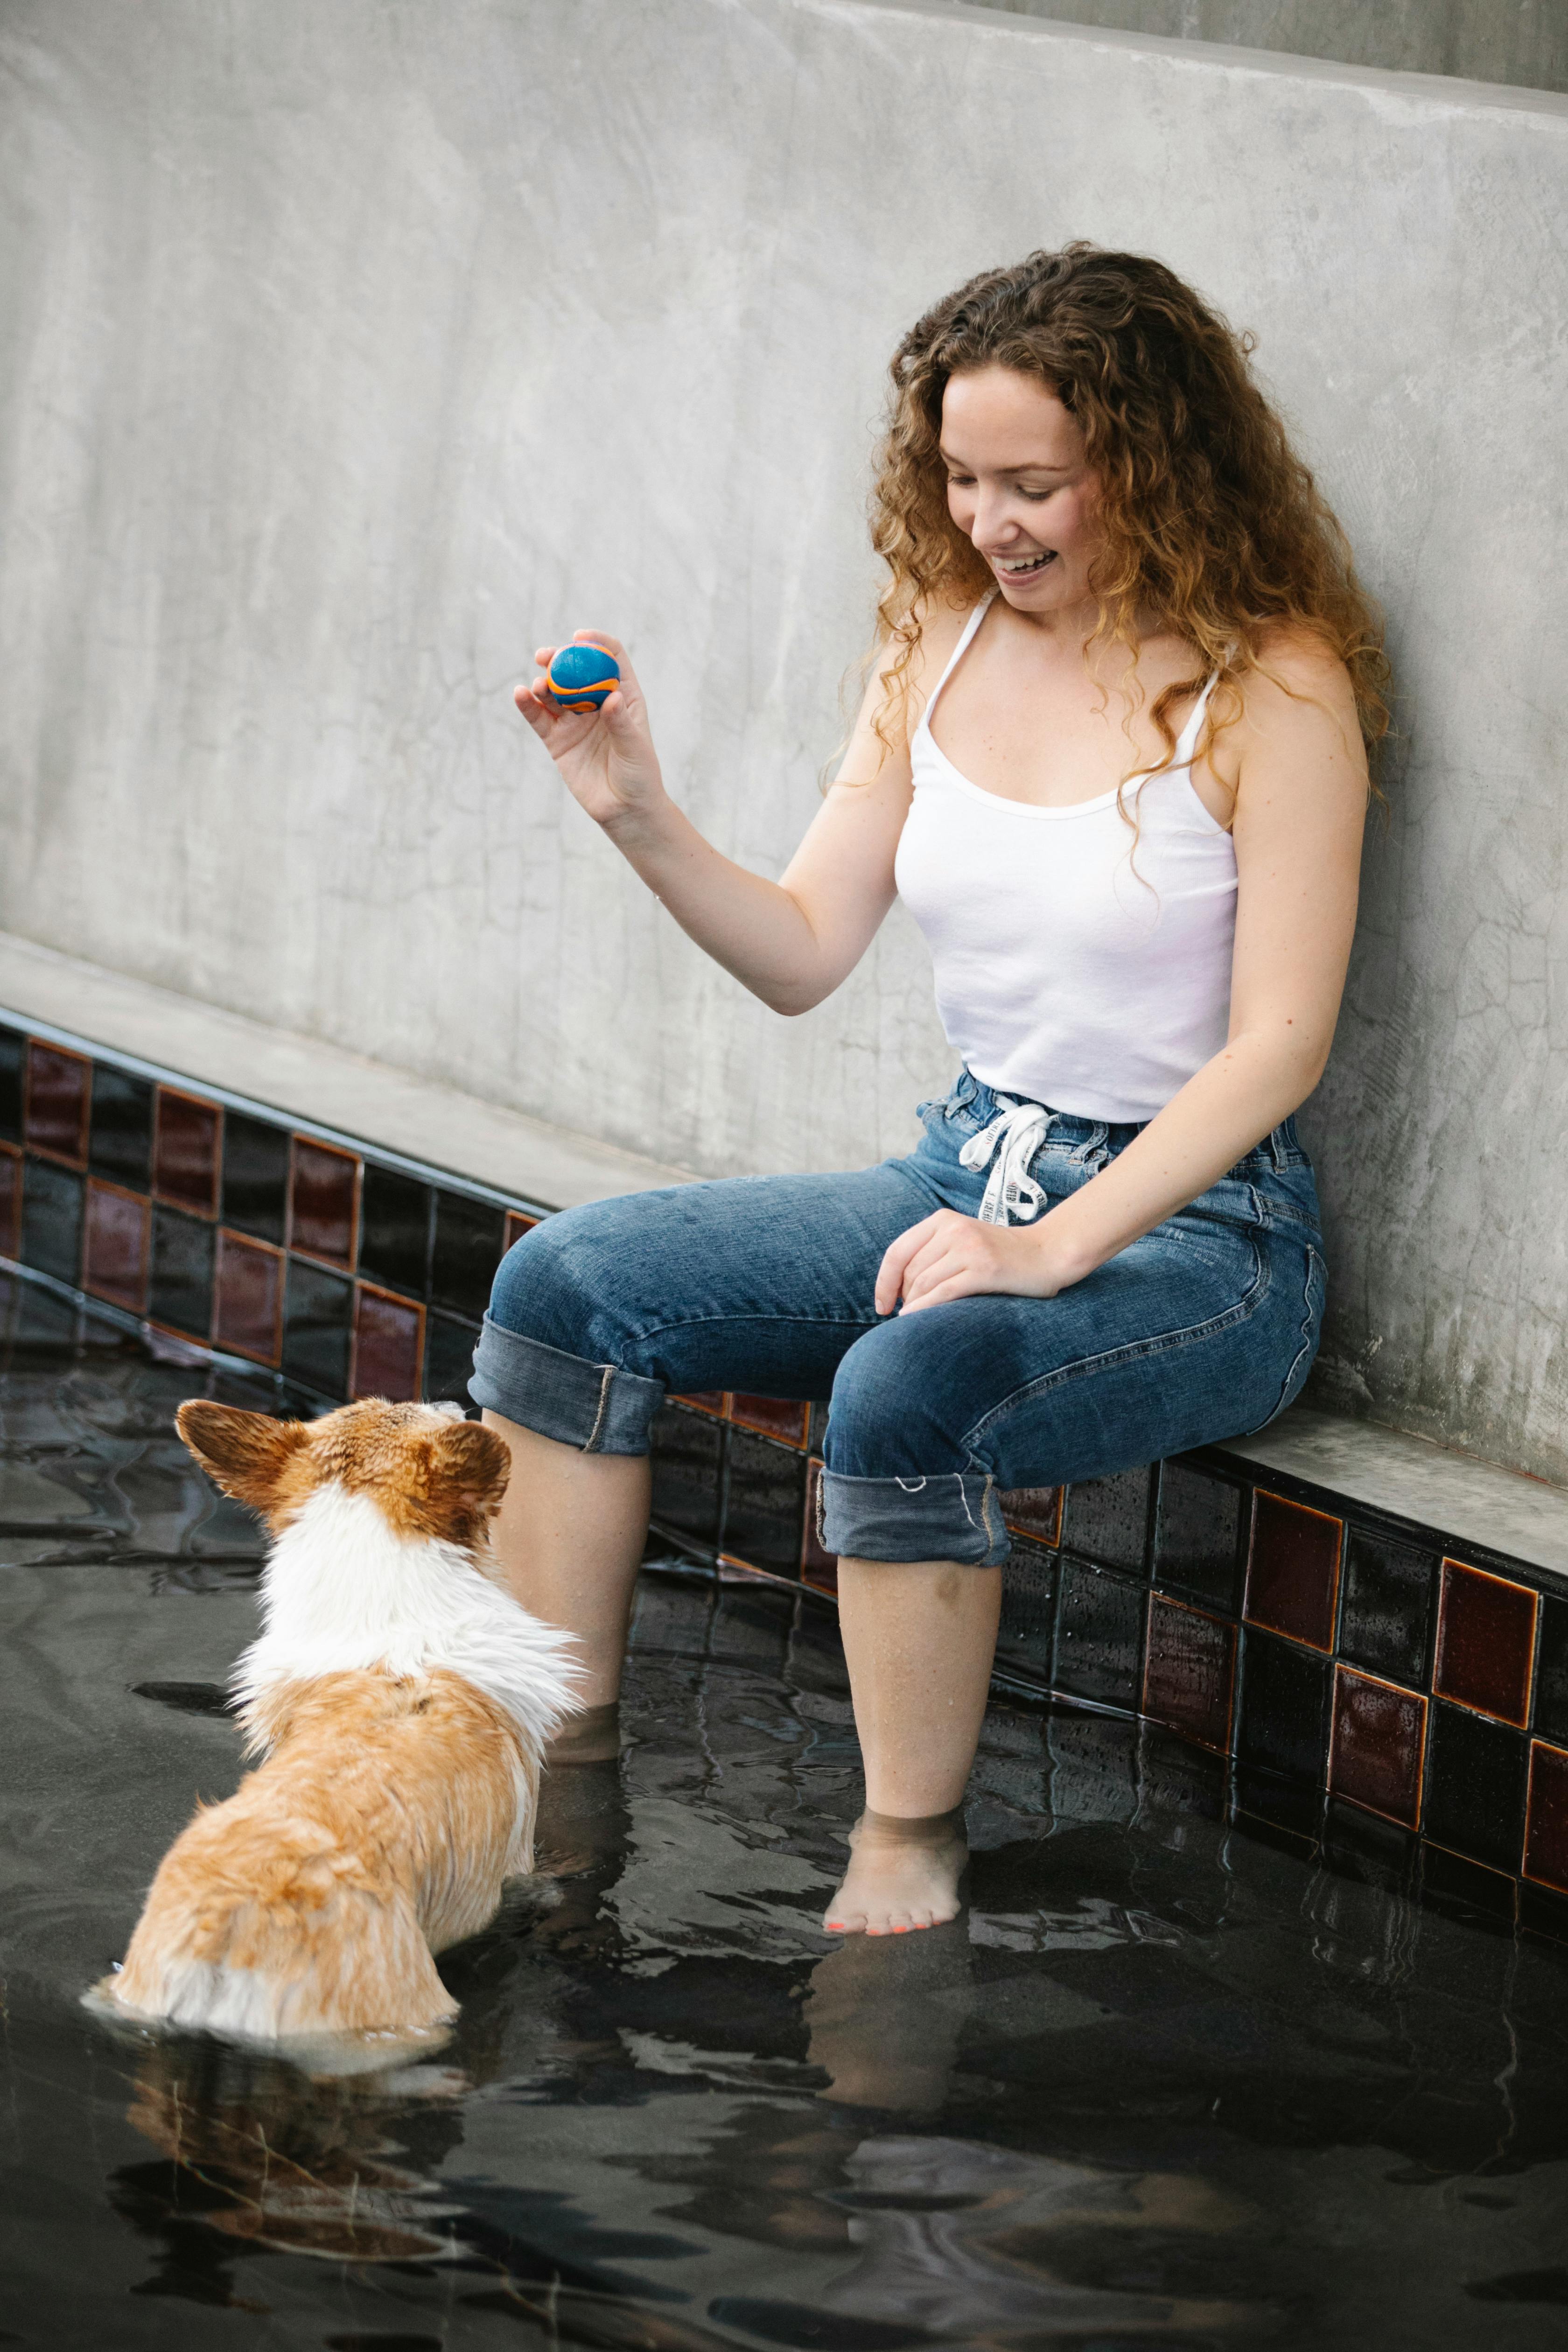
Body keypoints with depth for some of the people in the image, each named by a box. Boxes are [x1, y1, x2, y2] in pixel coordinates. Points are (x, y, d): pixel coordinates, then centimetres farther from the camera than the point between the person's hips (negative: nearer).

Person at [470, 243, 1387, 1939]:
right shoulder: (943, 641, 6)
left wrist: (1054, 1247, -26)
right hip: (968, 1170, 7)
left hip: (1189, 1221, -7)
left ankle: (907, 1862, -20)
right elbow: (804, 956, 7)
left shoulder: (1270, 687, -13)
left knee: (907, 1388, -36)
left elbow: (1278, 1041, -17)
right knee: (566, 1283, -9)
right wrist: (638, 816, -11)